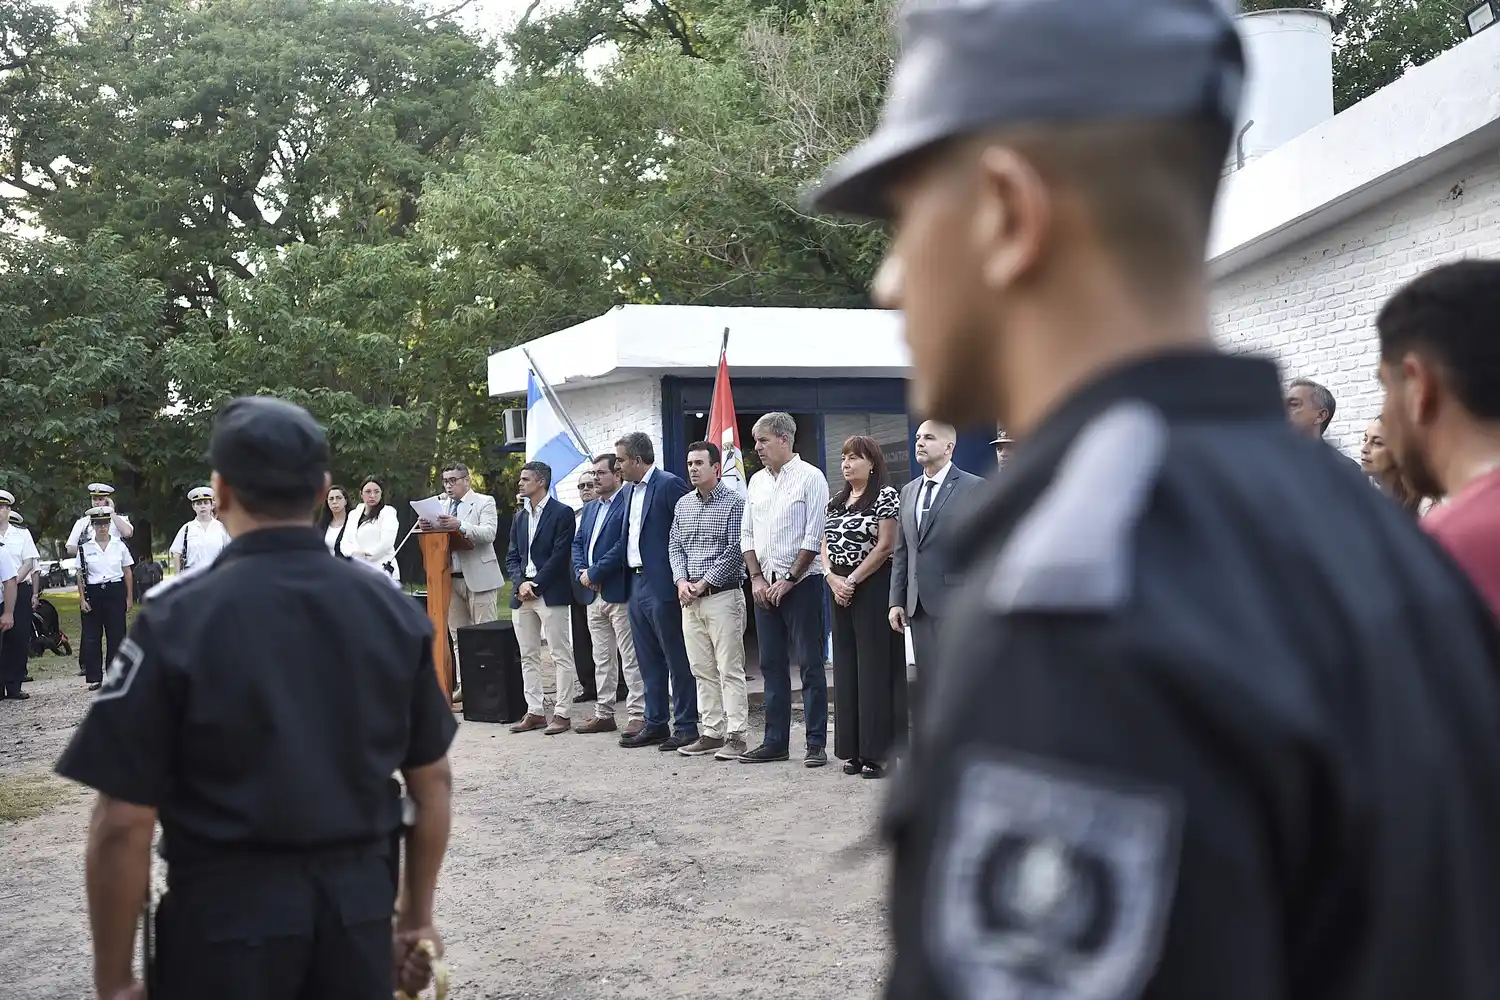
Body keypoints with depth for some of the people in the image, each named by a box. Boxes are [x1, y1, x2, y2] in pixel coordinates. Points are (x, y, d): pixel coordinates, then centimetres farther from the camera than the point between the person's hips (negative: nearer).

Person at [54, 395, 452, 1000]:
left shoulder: (177, 621, -12)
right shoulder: (392, 609, -1)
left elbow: (124, 823, -13)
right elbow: (432, 782, 5)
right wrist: (416, 917, 17)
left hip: (230, 909, -3)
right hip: (360, 902, 4)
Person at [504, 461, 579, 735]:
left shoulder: (562, 513, -4)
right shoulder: (520, 517, 17)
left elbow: (560, 555, -11)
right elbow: (512, 557, 15)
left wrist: (535, 585, -13)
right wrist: (520, 583, -4)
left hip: (551, 594, -7)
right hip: (522, 595, 7)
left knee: (561, 656, -3)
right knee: (528, 657, 8)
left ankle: (561, 713, -1)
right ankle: (535, 712, 14)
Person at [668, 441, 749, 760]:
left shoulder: (735, 501, -6)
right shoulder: (683, 504, 13)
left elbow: (735, 550, -12)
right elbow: (675, 546, 14)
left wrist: (703, 583, -13)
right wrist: (681, 581, -3)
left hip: (723, 594, -6)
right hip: (690, 599, 7)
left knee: (730, 669, -5)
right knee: (702, 670, 9)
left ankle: (736, 736, -2)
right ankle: (711, 733, 15)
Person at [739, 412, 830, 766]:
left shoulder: (810, 477, -7)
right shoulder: (756, 481, 12)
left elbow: (814, 537, -11)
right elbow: (747, 534, 13)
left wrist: (789, 580, -12)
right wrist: (757, 578, 1)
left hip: (800, 583, -6)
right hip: (765, 585, 6)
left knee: (810, 664, -2)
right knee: (771, 664, 9)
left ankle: (816, 743, 2)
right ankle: (775, 741, 16)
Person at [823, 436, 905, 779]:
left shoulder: (886, 496, -6)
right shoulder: (836, 502, 15)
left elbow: (885, 545, -13)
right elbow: (826, 547, 13)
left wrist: (852, 580, -14)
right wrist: (832, 578, -5)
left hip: (873, 587, -7)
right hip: (840, 591, 7)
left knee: (875, 666, -5)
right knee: (846, 667, 8)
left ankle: (878, 752, 0)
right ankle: (853, 750, 13)